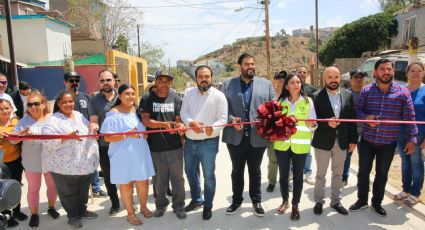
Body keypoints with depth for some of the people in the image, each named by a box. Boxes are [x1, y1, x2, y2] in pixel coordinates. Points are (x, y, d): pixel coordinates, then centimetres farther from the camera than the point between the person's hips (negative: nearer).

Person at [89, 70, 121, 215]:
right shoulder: (94, 100, 3)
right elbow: (94, 121, -3)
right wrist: (93, 126, -26)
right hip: (104, 145, 1)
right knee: (108, 176, 12)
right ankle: (114, 203, 30)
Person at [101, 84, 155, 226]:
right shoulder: (114, 114, -11)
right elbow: (107, 137, -16)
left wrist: (141, 134, 0)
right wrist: (127, 135, -25)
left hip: (140, 153, 5)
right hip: (123, 155, -5)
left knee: (143, 182, 12)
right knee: (126, 184, 9)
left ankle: (143, 207, 36)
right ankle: (130, 213, 28)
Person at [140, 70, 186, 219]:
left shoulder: (176, 99, 3)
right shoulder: (147, 99, -1)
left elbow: (179, 120, 0)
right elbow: (146, 121, -10)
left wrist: (180, 125, -24)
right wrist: (165, 124, -24)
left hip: (175, 146, 1)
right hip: (155, 147, 0)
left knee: (177, 177, 8)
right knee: (160, 178, 14)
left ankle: (179, 206, 24)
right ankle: (161, 205, 34)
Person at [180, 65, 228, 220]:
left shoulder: (219, 96, -8)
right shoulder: (189, 93, 3)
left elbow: (223, 119, -11)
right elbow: (183, 112, -2)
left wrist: (213, 128, -31)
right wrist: (191, 122, -23)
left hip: (208, 142, -4)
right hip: (189, 141, 5)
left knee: (208, 175, 8)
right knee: (190, 171, 19)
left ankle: (208, 206, 28)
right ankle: (196, 199, 42)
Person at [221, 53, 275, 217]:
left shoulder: (266, 84, 6)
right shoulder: (228, 84, 5)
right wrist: (231, 119, -17)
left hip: (257, 136, 0)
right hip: (235, 136, 0)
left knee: (255, 171, 14)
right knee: (237, 171, 15)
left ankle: (256, 201, 32)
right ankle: (236, 200, 33)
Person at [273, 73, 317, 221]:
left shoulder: (308, 101, 0)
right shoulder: (280, 102, 4)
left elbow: (313, 124, 1)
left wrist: (312, 125, -20)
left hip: (300, 145, -1)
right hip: (282, 144, 1)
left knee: (298, 175, 8)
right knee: (283, 174, 11)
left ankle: (295, 205, 22)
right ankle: (285, 201, 31)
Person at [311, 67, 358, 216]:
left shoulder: (348, 95, 1)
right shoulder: (317, 96, -9)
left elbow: (352, 118, 3)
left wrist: (353, 140, 2)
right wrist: (327, 123, -26)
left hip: (342, 141, 3)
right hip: (323, 141, -3)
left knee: (338, 173, 16)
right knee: (321, 174, 11)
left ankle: (336, 201, 32)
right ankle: (319, 201, 27)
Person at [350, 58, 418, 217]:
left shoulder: (403, 92, -4)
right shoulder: (366, 90, -2)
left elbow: (409, 117, -2)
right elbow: (357, 109, 3)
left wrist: (412, 138, -3)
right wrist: (365, 117, -18)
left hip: (389, 143, 0)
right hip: (367, 140, 1)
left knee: (382, 174, 14)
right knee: (363, 172, 11)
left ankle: (377, 202, 33)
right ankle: (362, 200, 30)